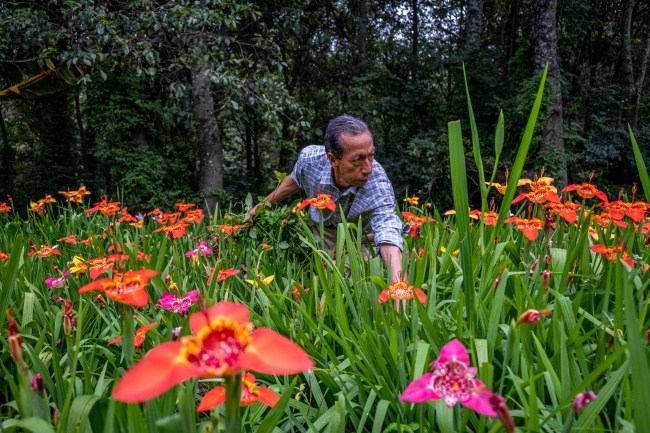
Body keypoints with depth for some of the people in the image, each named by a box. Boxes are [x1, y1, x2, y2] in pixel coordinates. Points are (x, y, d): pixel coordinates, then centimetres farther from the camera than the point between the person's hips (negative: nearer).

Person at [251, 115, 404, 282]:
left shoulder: (378, 183, -39)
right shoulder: (310, 157, -29)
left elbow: (388, 236, -53)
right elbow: (295, 180, -3)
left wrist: (398, 284, -71)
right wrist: (261, 206, 8)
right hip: (319, 230, 2)